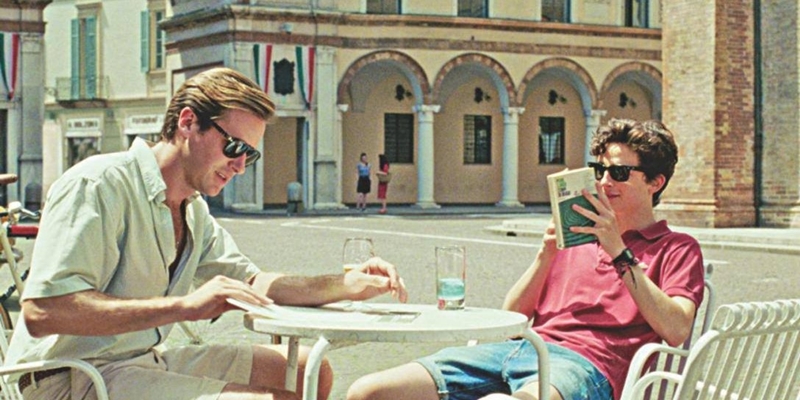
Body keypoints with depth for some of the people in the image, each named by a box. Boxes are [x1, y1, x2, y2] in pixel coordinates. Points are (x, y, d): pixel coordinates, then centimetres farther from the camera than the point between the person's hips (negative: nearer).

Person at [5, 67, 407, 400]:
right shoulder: (99, 184, -15)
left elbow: (250, 281, 18)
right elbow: (42, 311, -25)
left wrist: (349, 285, 3)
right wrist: (185, 306, -30)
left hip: (143, 363, 10)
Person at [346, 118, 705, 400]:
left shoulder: (676, 248, 15)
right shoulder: (576, 237, 31)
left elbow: (676, 331, -5)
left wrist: (620, 254, -5)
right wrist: (546, 255, 7)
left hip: (584, 363, -6)